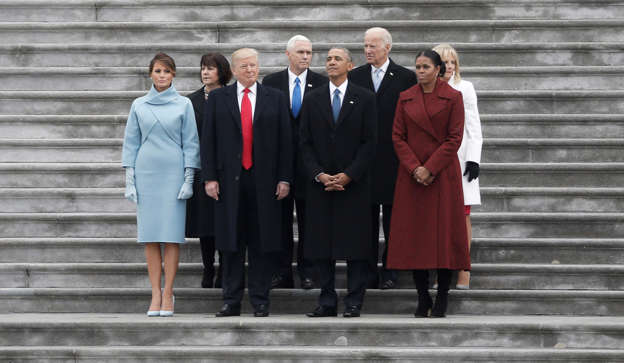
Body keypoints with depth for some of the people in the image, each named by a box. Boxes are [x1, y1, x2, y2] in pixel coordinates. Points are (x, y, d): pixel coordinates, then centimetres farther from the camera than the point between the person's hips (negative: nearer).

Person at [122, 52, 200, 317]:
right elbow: (131, 143, 10)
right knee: (150, 236, -1)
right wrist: (129, 180, 3)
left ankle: (168, 294, -2)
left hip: (174, 173, -2)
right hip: (146, 173, 2)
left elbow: (191, 143, 4)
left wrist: (189, 179, -3)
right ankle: (155, 294, 2)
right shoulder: (139, 105, 9)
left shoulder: (183, 105, 4)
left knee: (172, 235, -6)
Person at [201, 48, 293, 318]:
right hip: (229, 179, 0)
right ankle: (231, 301, 9)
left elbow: (285, 141, 5)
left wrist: (284, 178, -2)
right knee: (231, 244, 3)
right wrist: (209, 177, -3)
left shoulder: (275, 99, 8)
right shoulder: (218, 98, 8)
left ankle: (260, 301, 7)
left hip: (264, 180, 0)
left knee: (262, 243, 1)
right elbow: (208, 140, 5)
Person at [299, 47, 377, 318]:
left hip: (354, 183, -2)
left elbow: (370, 142, -2)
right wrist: (319, 174, -7)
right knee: (322, 244, 3)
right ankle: (327, 302, 8)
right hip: (319, 184, 2)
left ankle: (353, 303, 3)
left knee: (355, 244, -2)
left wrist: (348, 175, -10)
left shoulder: (365, 99, 3)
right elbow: (305, 143, 6)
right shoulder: (312, 100, 9)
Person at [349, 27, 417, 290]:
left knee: (392, 219, 4)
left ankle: (390, 271, 10)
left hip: (394, 159, -2)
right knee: (366, 220, 4)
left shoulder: (406, 78, 1)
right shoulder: (354, 77, 8)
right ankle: (369, 272, 9)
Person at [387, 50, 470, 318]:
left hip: (443, 174, -3)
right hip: (411, 175, 3)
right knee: (414, 234, 0)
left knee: (444, 233, -3)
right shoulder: (406, 98, 8)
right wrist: (415, 168, -9)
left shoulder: (452, 97, 0)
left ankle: (442, 300, 4)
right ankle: (422, 298, 8)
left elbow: (454, 138, -5)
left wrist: (430, 168, -13)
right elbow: (397, 137, 5)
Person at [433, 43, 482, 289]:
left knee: (462, 214, -3)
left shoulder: (464, 89, 5)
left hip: (460, 158, -1)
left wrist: (473, 159, -5)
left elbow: (473, 127, 4)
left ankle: (463, 272, -2)